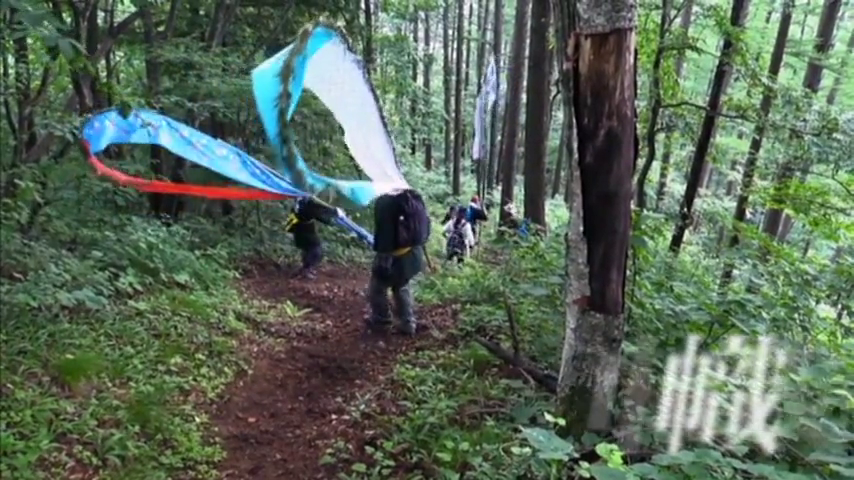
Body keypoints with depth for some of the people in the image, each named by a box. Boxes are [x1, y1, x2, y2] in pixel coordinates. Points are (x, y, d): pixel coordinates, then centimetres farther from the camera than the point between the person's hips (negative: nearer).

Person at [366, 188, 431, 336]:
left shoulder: (385, 203, -16)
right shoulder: (415, 199, 9)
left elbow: (383, 233, -22)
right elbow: (424, 225, 15)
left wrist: (383, 258, -20)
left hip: (395, 256, -8)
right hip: (414, 254, 8)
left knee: (377, 287, 12)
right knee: (402, 287, 24)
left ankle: (380, 321, 23)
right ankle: (407, 324, 25)